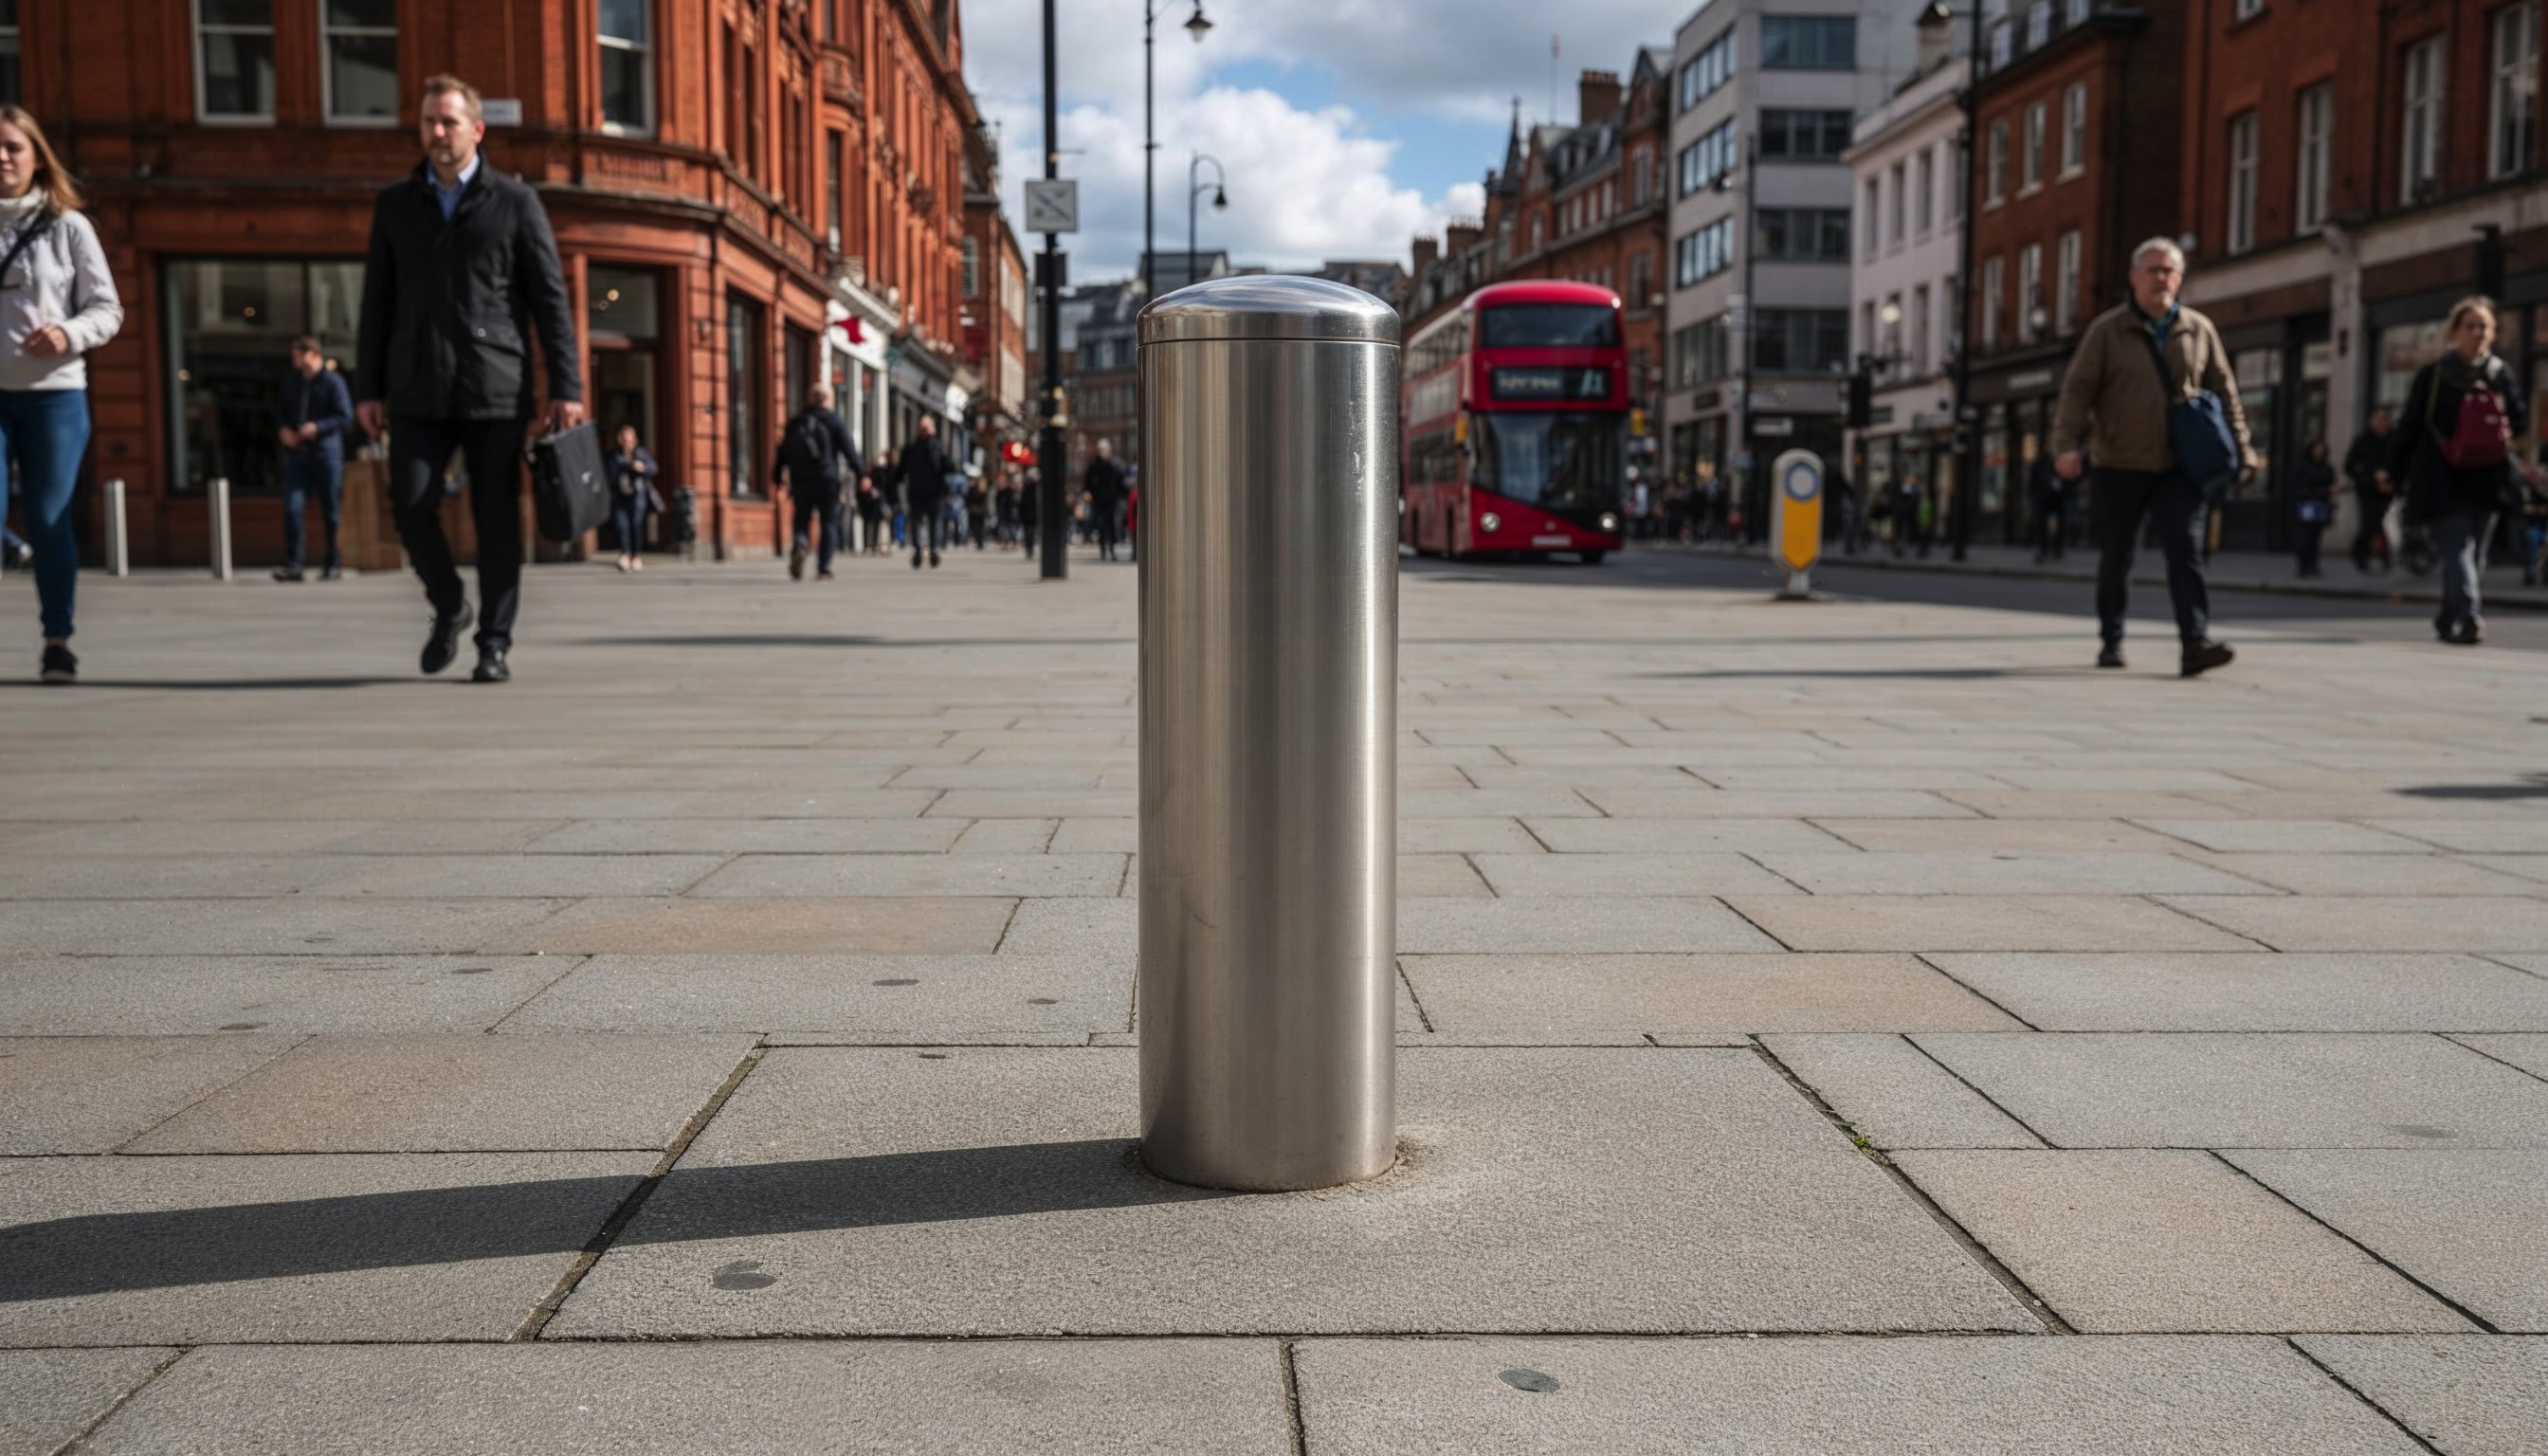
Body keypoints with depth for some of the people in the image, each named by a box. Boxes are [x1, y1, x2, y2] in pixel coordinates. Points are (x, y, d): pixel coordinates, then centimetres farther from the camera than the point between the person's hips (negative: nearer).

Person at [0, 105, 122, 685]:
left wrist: (69, 334, -14)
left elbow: (108, 309, 4)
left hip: (54, 393, -1)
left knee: (50, 521, 3)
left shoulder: (68, 226, 3)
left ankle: (58, 641, 12)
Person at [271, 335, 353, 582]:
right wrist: (282, 430, 2)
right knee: (292, 507, -8)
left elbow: (346, 418, -7)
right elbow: (280, 411, 22)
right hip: (297, 453, 4)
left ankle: (334, 564, 14)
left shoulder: (333, 381, -3)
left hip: (326, 453, -4)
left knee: (331, 511, 3)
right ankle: (292, 564, -8)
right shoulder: (292, 383, 13)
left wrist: (317, 427, -18)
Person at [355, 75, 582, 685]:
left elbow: (550, 298, 2)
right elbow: (378, 301, 14)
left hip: (495, 388, -2)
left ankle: (494, 644, 8)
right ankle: (449, 608, 17)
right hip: (418, 390, 2)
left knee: (497, 520, -1)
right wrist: (370, 388, 7)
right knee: (412, 507, -8)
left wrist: (566, 387, -5)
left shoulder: (514, 200, 5)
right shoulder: (395, 203, 13)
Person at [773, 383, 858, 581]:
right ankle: (823, 569, -3)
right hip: (827, 481, -3)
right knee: (828, 523, 4)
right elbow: (849, 450, -8)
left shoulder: (794, 422, 9)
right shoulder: (833, 421, -2)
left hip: (800, 482, 3)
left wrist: (778, 476, 17)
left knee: (802, 519, 15)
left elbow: (783, 451, 11)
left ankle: (798, 545, -18)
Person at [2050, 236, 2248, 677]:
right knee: (2115, 556, 8)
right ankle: (2112, 640, 24)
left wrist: (2239, 448, 7)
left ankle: (2195, 643, -18)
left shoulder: (2198, 330, 8)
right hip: (2120, 466, -1)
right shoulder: (2107, 330, 1)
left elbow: (2224, 392, 13)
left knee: (2186, 549, -12)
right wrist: (2068, 444, -17)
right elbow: (2077, 389, -4)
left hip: (2179, 467, 1)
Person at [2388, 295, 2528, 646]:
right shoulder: (2433, 375, 2)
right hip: (2443, 482, -2)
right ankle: (2468, 616, -7)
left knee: (2473, 553, 2)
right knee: (2458, 549, -5)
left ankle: (2449, 620, 3)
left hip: (2486, 481, 2)